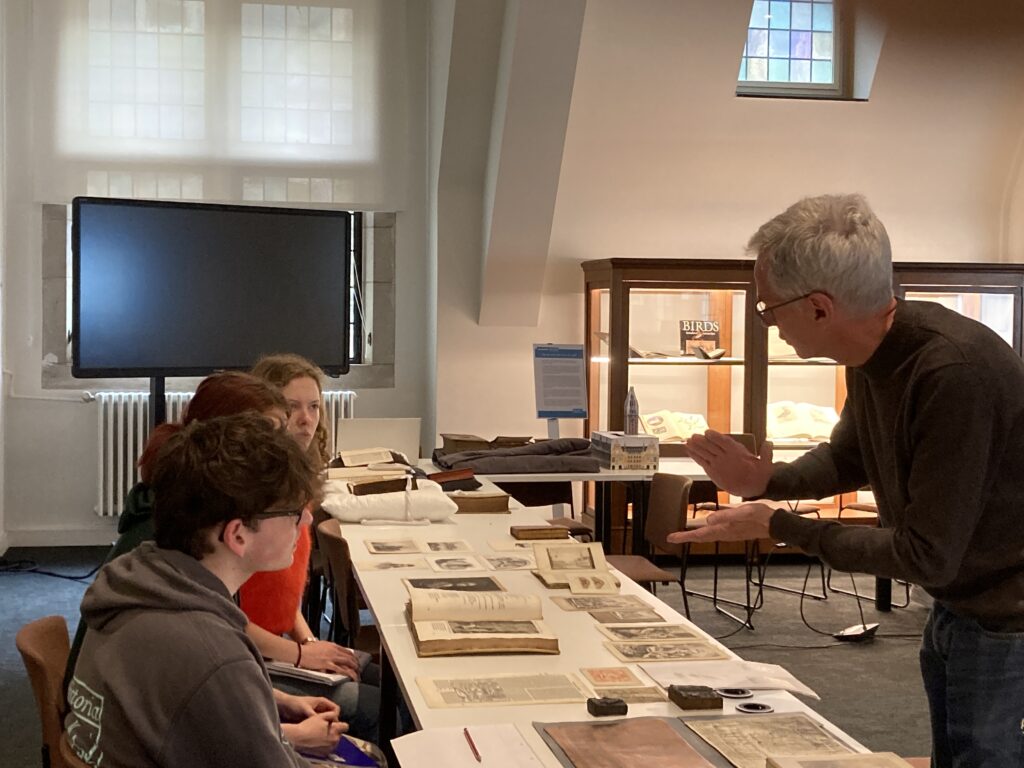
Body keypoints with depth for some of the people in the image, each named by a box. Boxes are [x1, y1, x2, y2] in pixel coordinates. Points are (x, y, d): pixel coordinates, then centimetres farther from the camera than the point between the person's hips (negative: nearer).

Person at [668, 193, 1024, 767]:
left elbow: (927, 555, -27)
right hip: (955, 608, 8)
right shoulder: (872, 354, -6)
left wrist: (779, 525, -20)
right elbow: (849, 456, 14)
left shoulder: (956, 371, -32)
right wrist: (767, 481, -5)